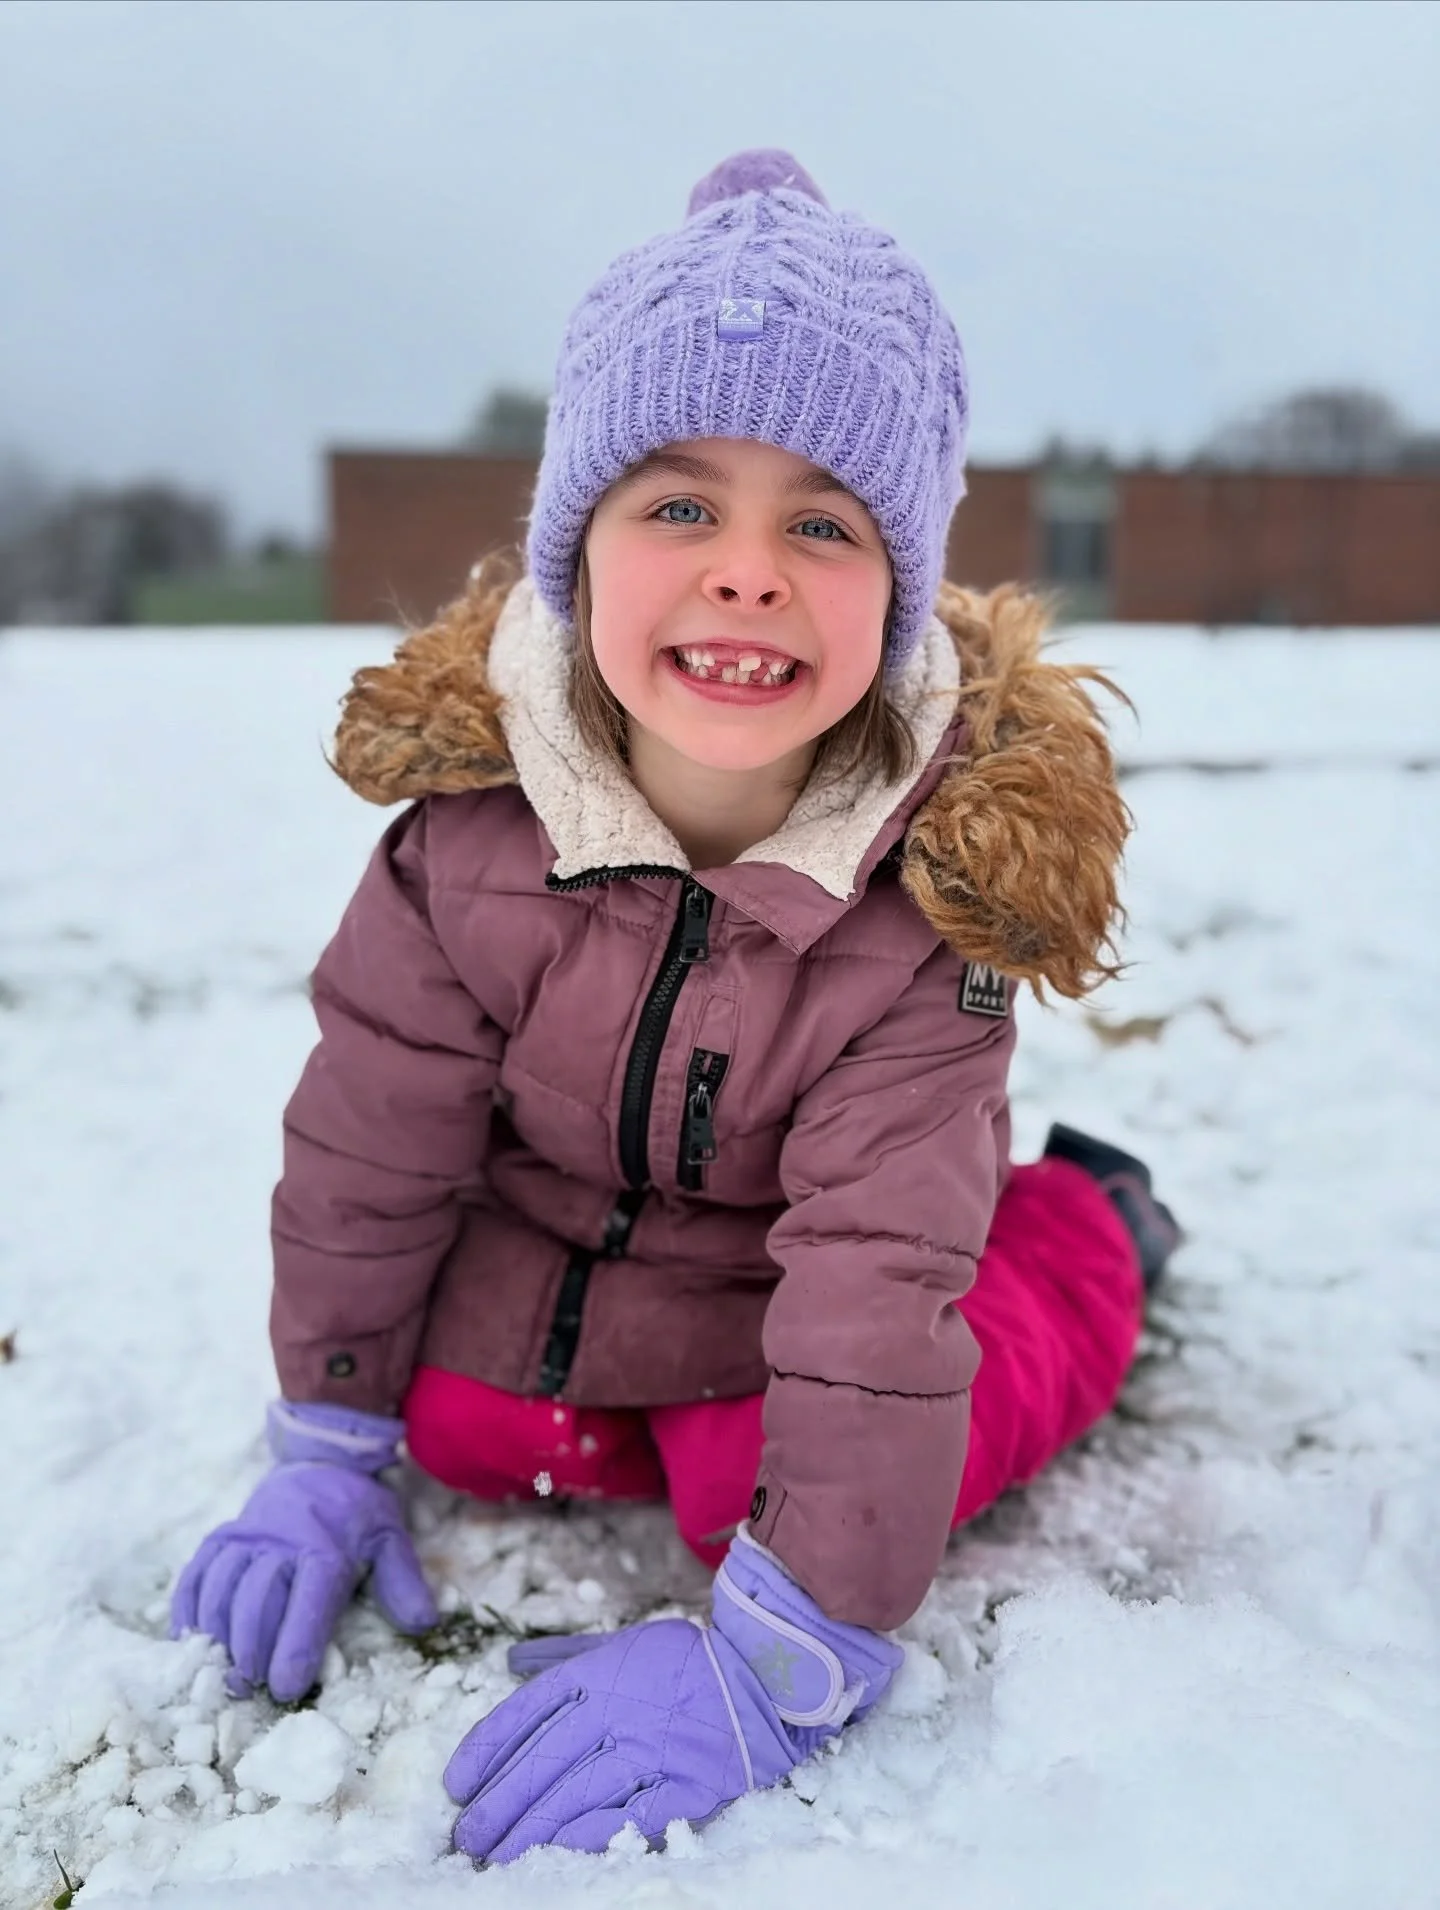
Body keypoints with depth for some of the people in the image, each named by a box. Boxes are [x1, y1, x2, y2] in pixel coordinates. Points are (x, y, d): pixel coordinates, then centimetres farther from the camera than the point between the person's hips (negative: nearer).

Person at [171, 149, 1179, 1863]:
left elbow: (880, 1272, -32)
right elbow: (368, 1131, -13)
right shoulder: (474, 817, -25)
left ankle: (1085, 1219, 8)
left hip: (786, 1260, -2)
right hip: (544, 1223, 3)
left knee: (762, 1475, -18)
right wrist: (329, 1449, -7)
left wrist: (777, 1662, -34)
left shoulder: (936, 886, -31)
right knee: (464, 1426, -8)